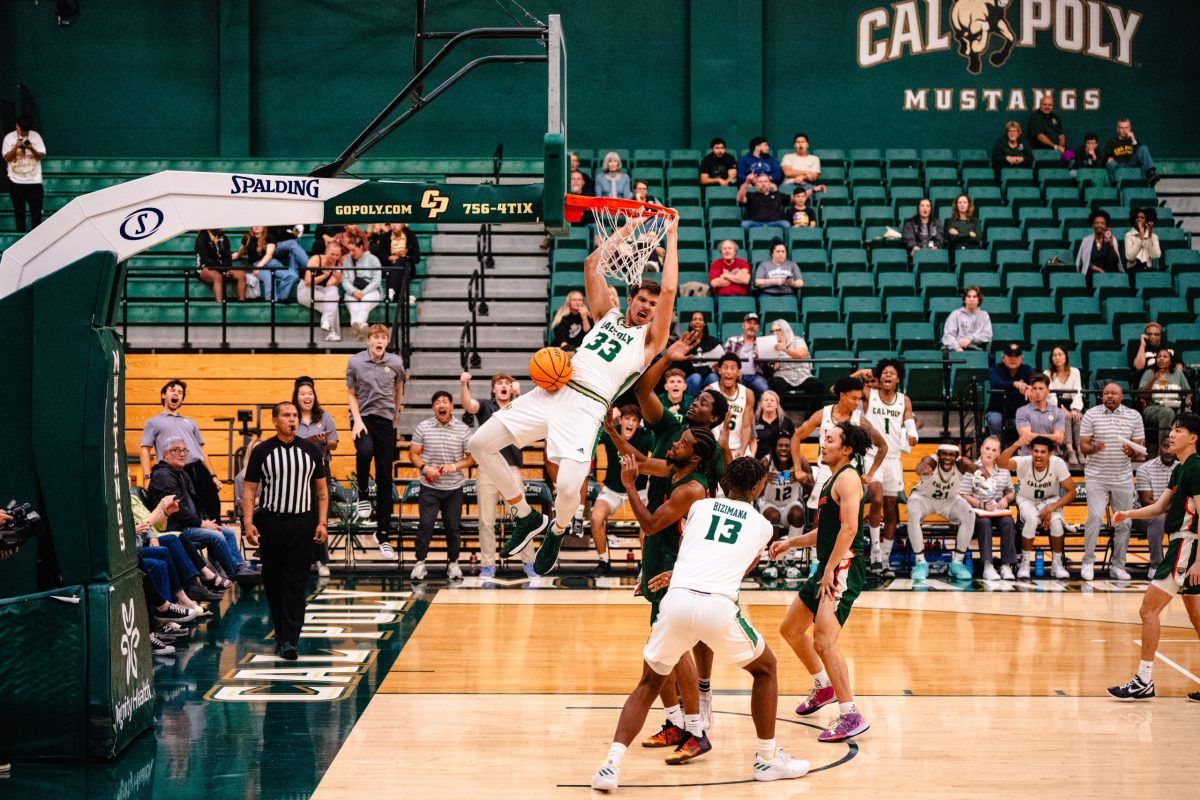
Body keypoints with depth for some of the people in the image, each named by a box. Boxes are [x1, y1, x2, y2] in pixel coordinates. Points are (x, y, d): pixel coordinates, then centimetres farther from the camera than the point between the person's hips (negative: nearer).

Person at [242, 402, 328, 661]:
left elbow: (322, 489, 9)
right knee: (273, 581, 6)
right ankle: (281, 633, 22)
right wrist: (248, 523, -8)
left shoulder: (311, 450, 5)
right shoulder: (261, 452, 1)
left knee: (296, 584, -7)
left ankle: (289, 640, -11)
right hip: (270, 523, 0)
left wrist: (322, 522, 0)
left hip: (302, 523, 0)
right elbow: (250, 490, 2)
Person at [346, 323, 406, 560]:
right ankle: (363, 494, -6)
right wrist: (357, 420, -9)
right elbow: (351, 394, 4)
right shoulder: (355, 362, -3)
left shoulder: (395, 362, 1)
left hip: (385, 420, 2)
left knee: (385, 480, 1)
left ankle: (383, 535, 8)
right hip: (362, 418, -2)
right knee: (365, 451, -36)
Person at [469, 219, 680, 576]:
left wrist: (672, 238, 5)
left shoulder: (649, 338, 10)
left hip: (587, 405, -5)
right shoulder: (607, 315, 23)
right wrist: (623, 231, 22)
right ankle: (526, 517, 14)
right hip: (553, 390, 5)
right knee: (481, 444, -2)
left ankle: (556, 532, 15)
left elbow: (669, 290, 0)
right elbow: (592, 265, 19)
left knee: (568, 487, -23)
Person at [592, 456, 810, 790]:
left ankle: (611, 764, 3)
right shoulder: (763, 526, 20)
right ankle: (768, 759, 28)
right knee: (765, 668, 26)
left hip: (677, 600, 2)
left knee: (648, 684, 20)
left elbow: (650, 523, 27)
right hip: (719, 607, -2)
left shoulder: (699, 502, 19)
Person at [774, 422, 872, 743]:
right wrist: (791, 542, 16)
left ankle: (851, 716, -15)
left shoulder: (848, 478, -12)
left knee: (823, 641, -19)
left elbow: (849, 528, -22)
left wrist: (830, 570, -23)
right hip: (829, 567, 11)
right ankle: (823, 687, 38)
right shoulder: (831, 480, 19)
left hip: (844, 567, -11)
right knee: (790, 629, 20)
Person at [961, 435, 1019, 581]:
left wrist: (1006, 499, -1)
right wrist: (982, 505, -15)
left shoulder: (1004, 471, 16)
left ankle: (1006, 565, -32)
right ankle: (987, 566, -41)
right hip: (977, 511, -3)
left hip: (999, 511, 3)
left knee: (1008, 522, -30)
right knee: (984, 522, -36)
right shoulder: (971, 470, 3)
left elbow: (1011, 493, 23)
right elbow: (965, 496, -2)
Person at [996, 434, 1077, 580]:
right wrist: (1016, 445, -60)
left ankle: (1057, 563, -9)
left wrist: (1051, 508, -26)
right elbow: (1001, 463, -45)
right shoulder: (1024, 462, -25)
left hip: (1051, 500, 1)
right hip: (1027, 500, -1)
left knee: (1056, 521, -31)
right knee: (1032, 519, -33)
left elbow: (1071, 492, -16)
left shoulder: (1058, 464, -22)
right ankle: (1024, 563, -14)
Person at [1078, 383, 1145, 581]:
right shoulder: (1091, 414, 2)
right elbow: (1083, 445, 0)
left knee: (1123, 522, 4)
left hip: (1123, 478, 3)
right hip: (1097, 477, -2)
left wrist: (1133, 452, -15)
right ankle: (1087, 563, -5)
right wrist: (1094, 448, -22)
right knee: (1095, 517, -15)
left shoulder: (1134, 416, 6)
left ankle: (1118, 566, 14)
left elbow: (1140, 447, 8)